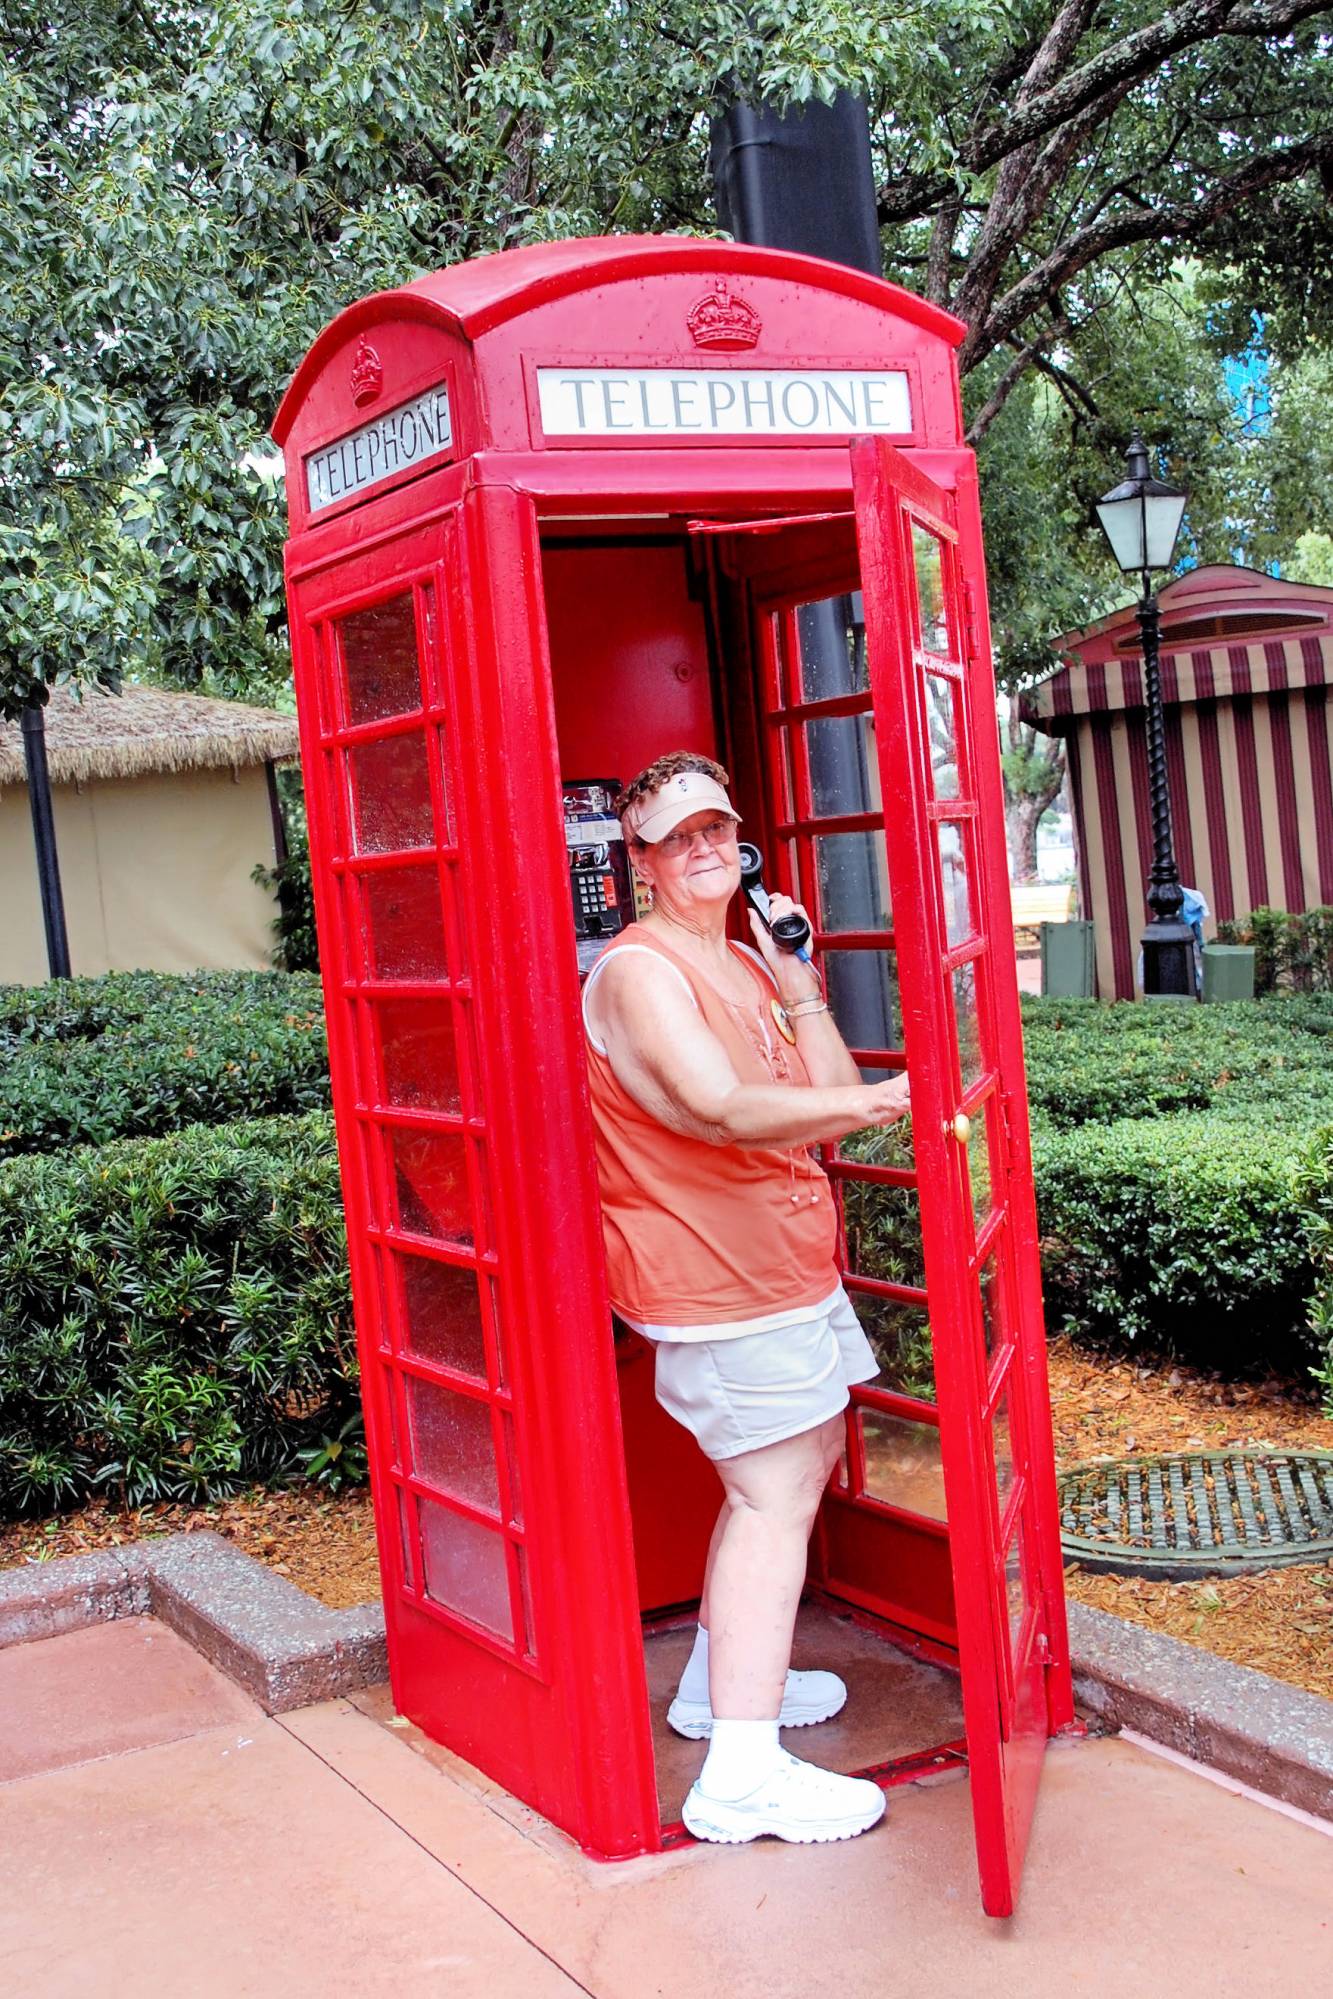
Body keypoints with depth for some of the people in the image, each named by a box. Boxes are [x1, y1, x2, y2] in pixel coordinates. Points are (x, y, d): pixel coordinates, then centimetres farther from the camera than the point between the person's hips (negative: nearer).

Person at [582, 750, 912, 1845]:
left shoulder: (745, 964, 15)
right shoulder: (640, 969, -16)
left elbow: (828, 1103, 7)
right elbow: (725, 1110, -31)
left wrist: (800, 983, -2)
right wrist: (886, 1099, -37)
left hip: (788, 1267, 10)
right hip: (719, 1277, -10)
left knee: (800, 1465, 21)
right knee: (775, 1498, -10)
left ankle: (720, 1681, 35)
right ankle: (743, 1771, -7)